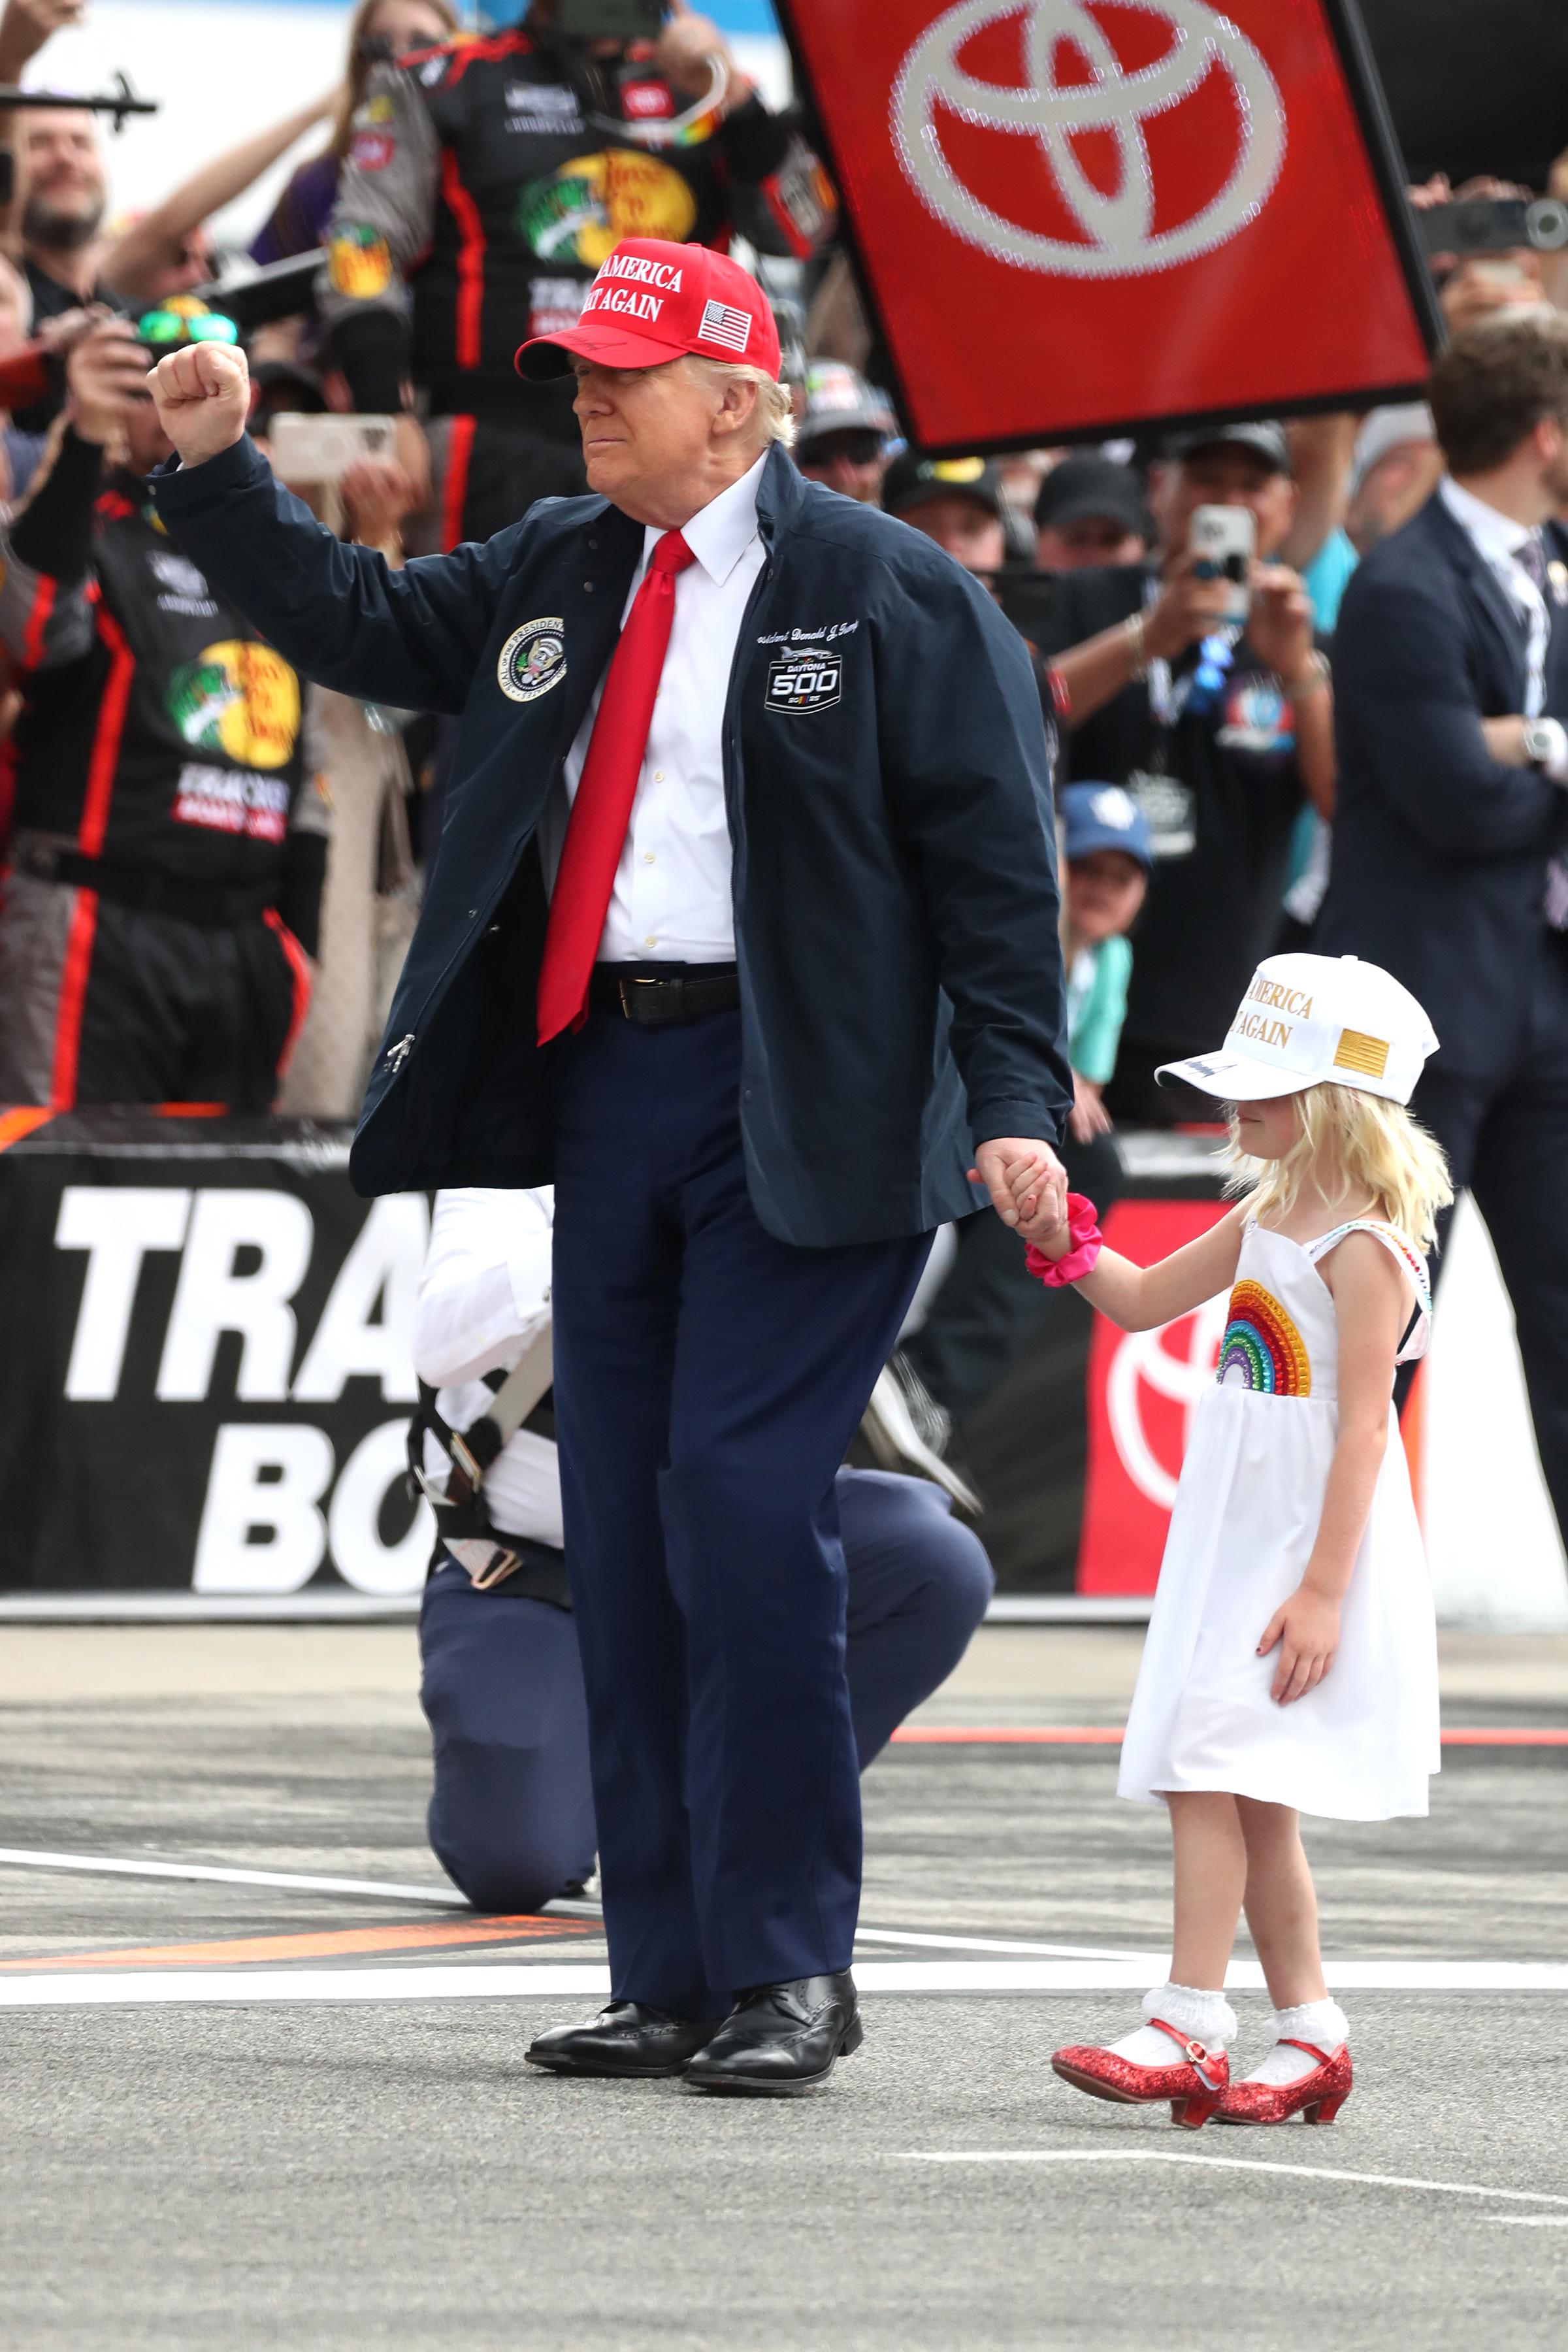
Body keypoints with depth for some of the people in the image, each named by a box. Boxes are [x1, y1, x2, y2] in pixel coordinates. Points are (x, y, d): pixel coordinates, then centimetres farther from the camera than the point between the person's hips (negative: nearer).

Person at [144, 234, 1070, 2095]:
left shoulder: (886, 594, -4)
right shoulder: (555, 574, 13)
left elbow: (991, 856, -6)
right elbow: (354, 627, 19)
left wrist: (1014, 1100, -13)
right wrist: (217, 474, 5)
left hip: (801, 1106, -7)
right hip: (607, 1084, 7)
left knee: (744, 1502, -13)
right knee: (621, 1532, 6)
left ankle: (787, 1969, -5)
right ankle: (671, 1978, 13)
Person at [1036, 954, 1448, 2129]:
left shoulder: (1365, 1251, -15)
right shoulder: (1264, 1219, 12)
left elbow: (1364, 1427, -19)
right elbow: (1143, 1298, 24)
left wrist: (1322, 1589, -23)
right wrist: (1057, 1228, 7)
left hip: (1313, 1544, -9)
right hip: (1234, 1540, 9)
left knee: (1208, 1769, -15)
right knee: (1251, 1794, 10)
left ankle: (1186, 2027, -15)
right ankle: (1308, 2032, 17)